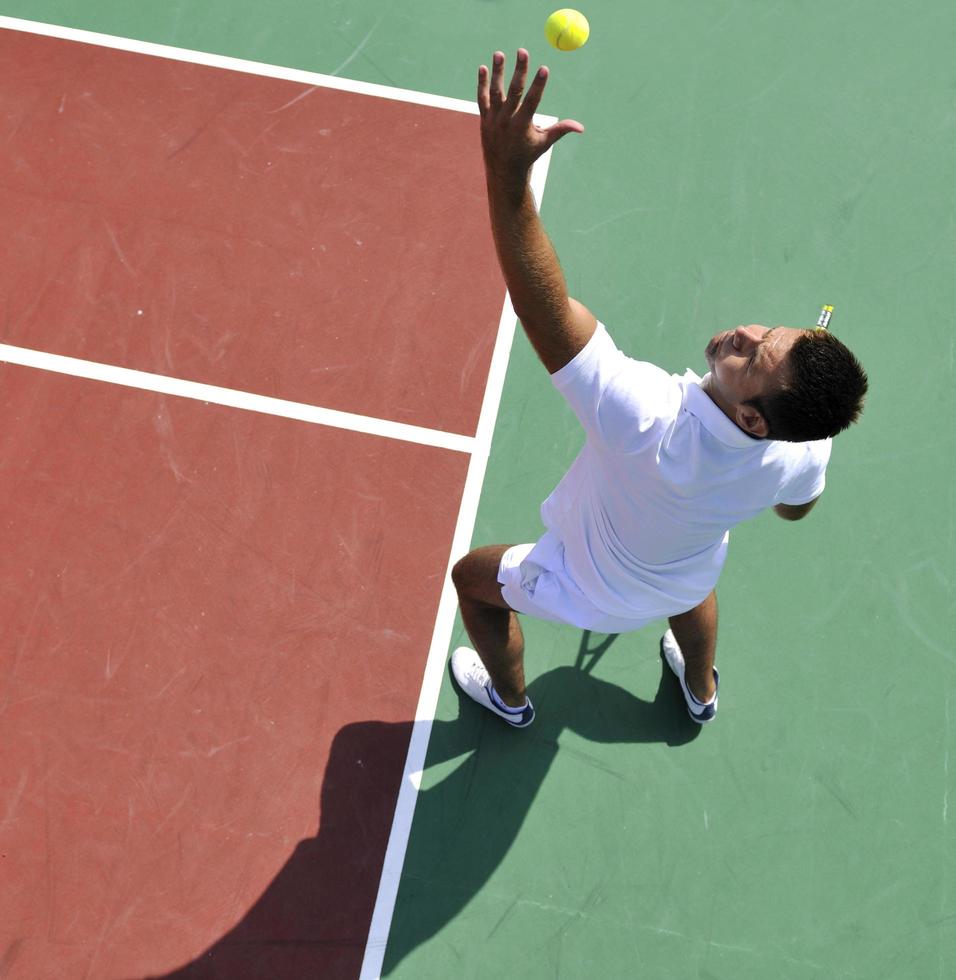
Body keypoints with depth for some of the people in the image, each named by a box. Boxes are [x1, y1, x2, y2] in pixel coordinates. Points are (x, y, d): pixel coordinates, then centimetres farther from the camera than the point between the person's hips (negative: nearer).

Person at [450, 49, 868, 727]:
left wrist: (507, 172, -68)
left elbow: (545, 307, -60)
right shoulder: (807, 449, -33)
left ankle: (509, 698, 55)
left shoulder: (650, 422, -53)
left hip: (593, 589, -4)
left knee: (473, 576, 24)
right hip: (688, 581, 5)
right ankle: (701, 691, 73)